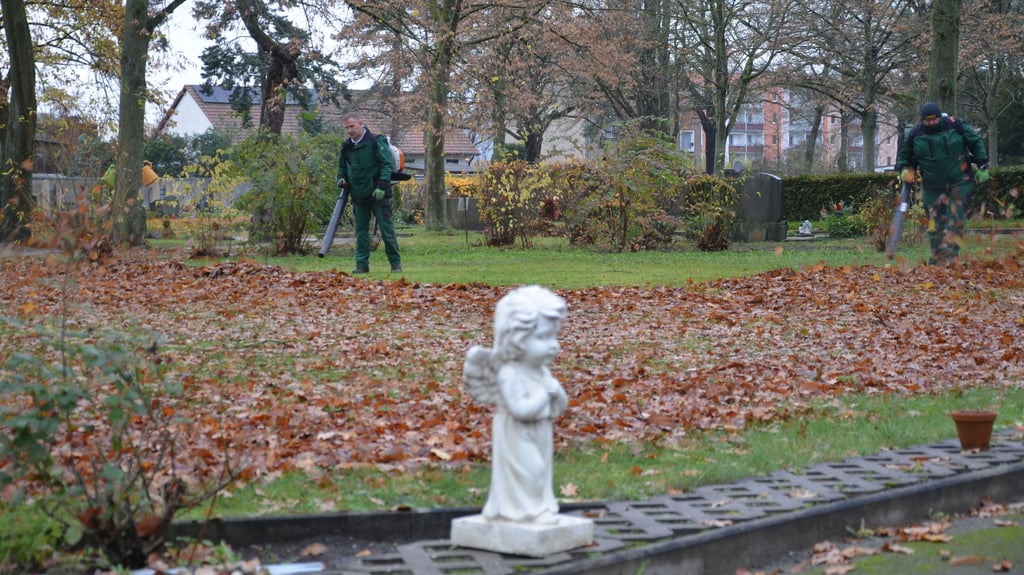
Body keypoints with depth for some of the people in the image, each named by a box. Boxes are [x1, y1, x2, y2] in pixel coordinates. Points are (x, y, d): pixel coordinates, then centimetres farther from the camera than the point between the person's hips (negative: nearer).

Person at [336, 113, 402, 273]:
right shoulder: (347, 146, 12)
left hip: (377, 195, -6)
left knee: (386, 229, -2)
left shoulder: (376, 142, -7)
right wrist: (341, 179, 3)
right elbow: (342, 167, 25)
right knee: (361, 231, 6)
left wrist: (382, 187, -19)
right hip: (358, 196, 6)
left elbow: (386, 165, -11)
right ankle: (362, 265, 10)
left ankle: (396, 263, 5)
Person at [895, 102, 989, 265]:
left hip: (959, 184, -2)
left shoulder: (956, 126, -5)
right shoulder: (916, 134, -1)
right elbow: (904, 155, 14)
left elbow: (976, 143, 8)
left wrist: (983, 167, 6)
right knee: (935, 224, 0)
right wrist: (905, 170, -6)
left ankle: (950, 257, -13)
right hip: (932, 188, 2)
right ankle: (937, 260, 6)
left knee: (955, 220, -10)